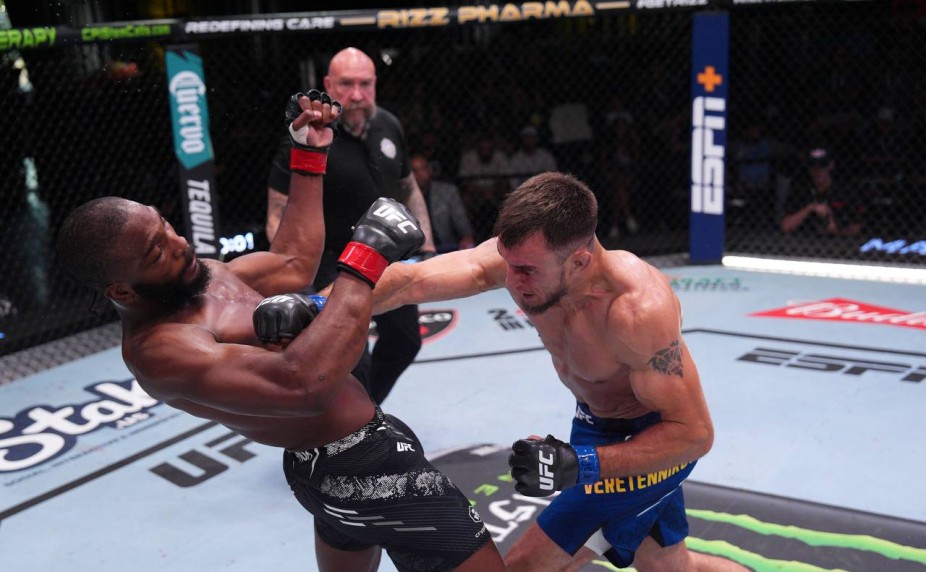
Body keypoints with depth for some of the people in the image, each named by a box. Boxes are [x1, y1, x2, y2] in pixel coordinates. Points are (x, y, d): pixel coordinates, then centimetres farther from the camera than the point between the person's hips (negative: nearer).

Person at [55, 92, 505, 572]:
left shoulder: (199, 276, 3)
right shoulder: (159, 348, -27)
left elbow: (294, 263, 19)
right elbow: (302, 384, -41)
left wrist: (310, 155, 16)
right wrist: (367, 256, -34)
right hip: (361, 466, -10)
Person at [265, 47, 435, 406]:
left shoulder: (389, 126, -2)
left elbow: (408, 187, 12)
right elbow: (279, 213, -19)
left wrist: (426, 244, 8)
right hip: (337, 264, -7)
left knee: (404, 342, 22)